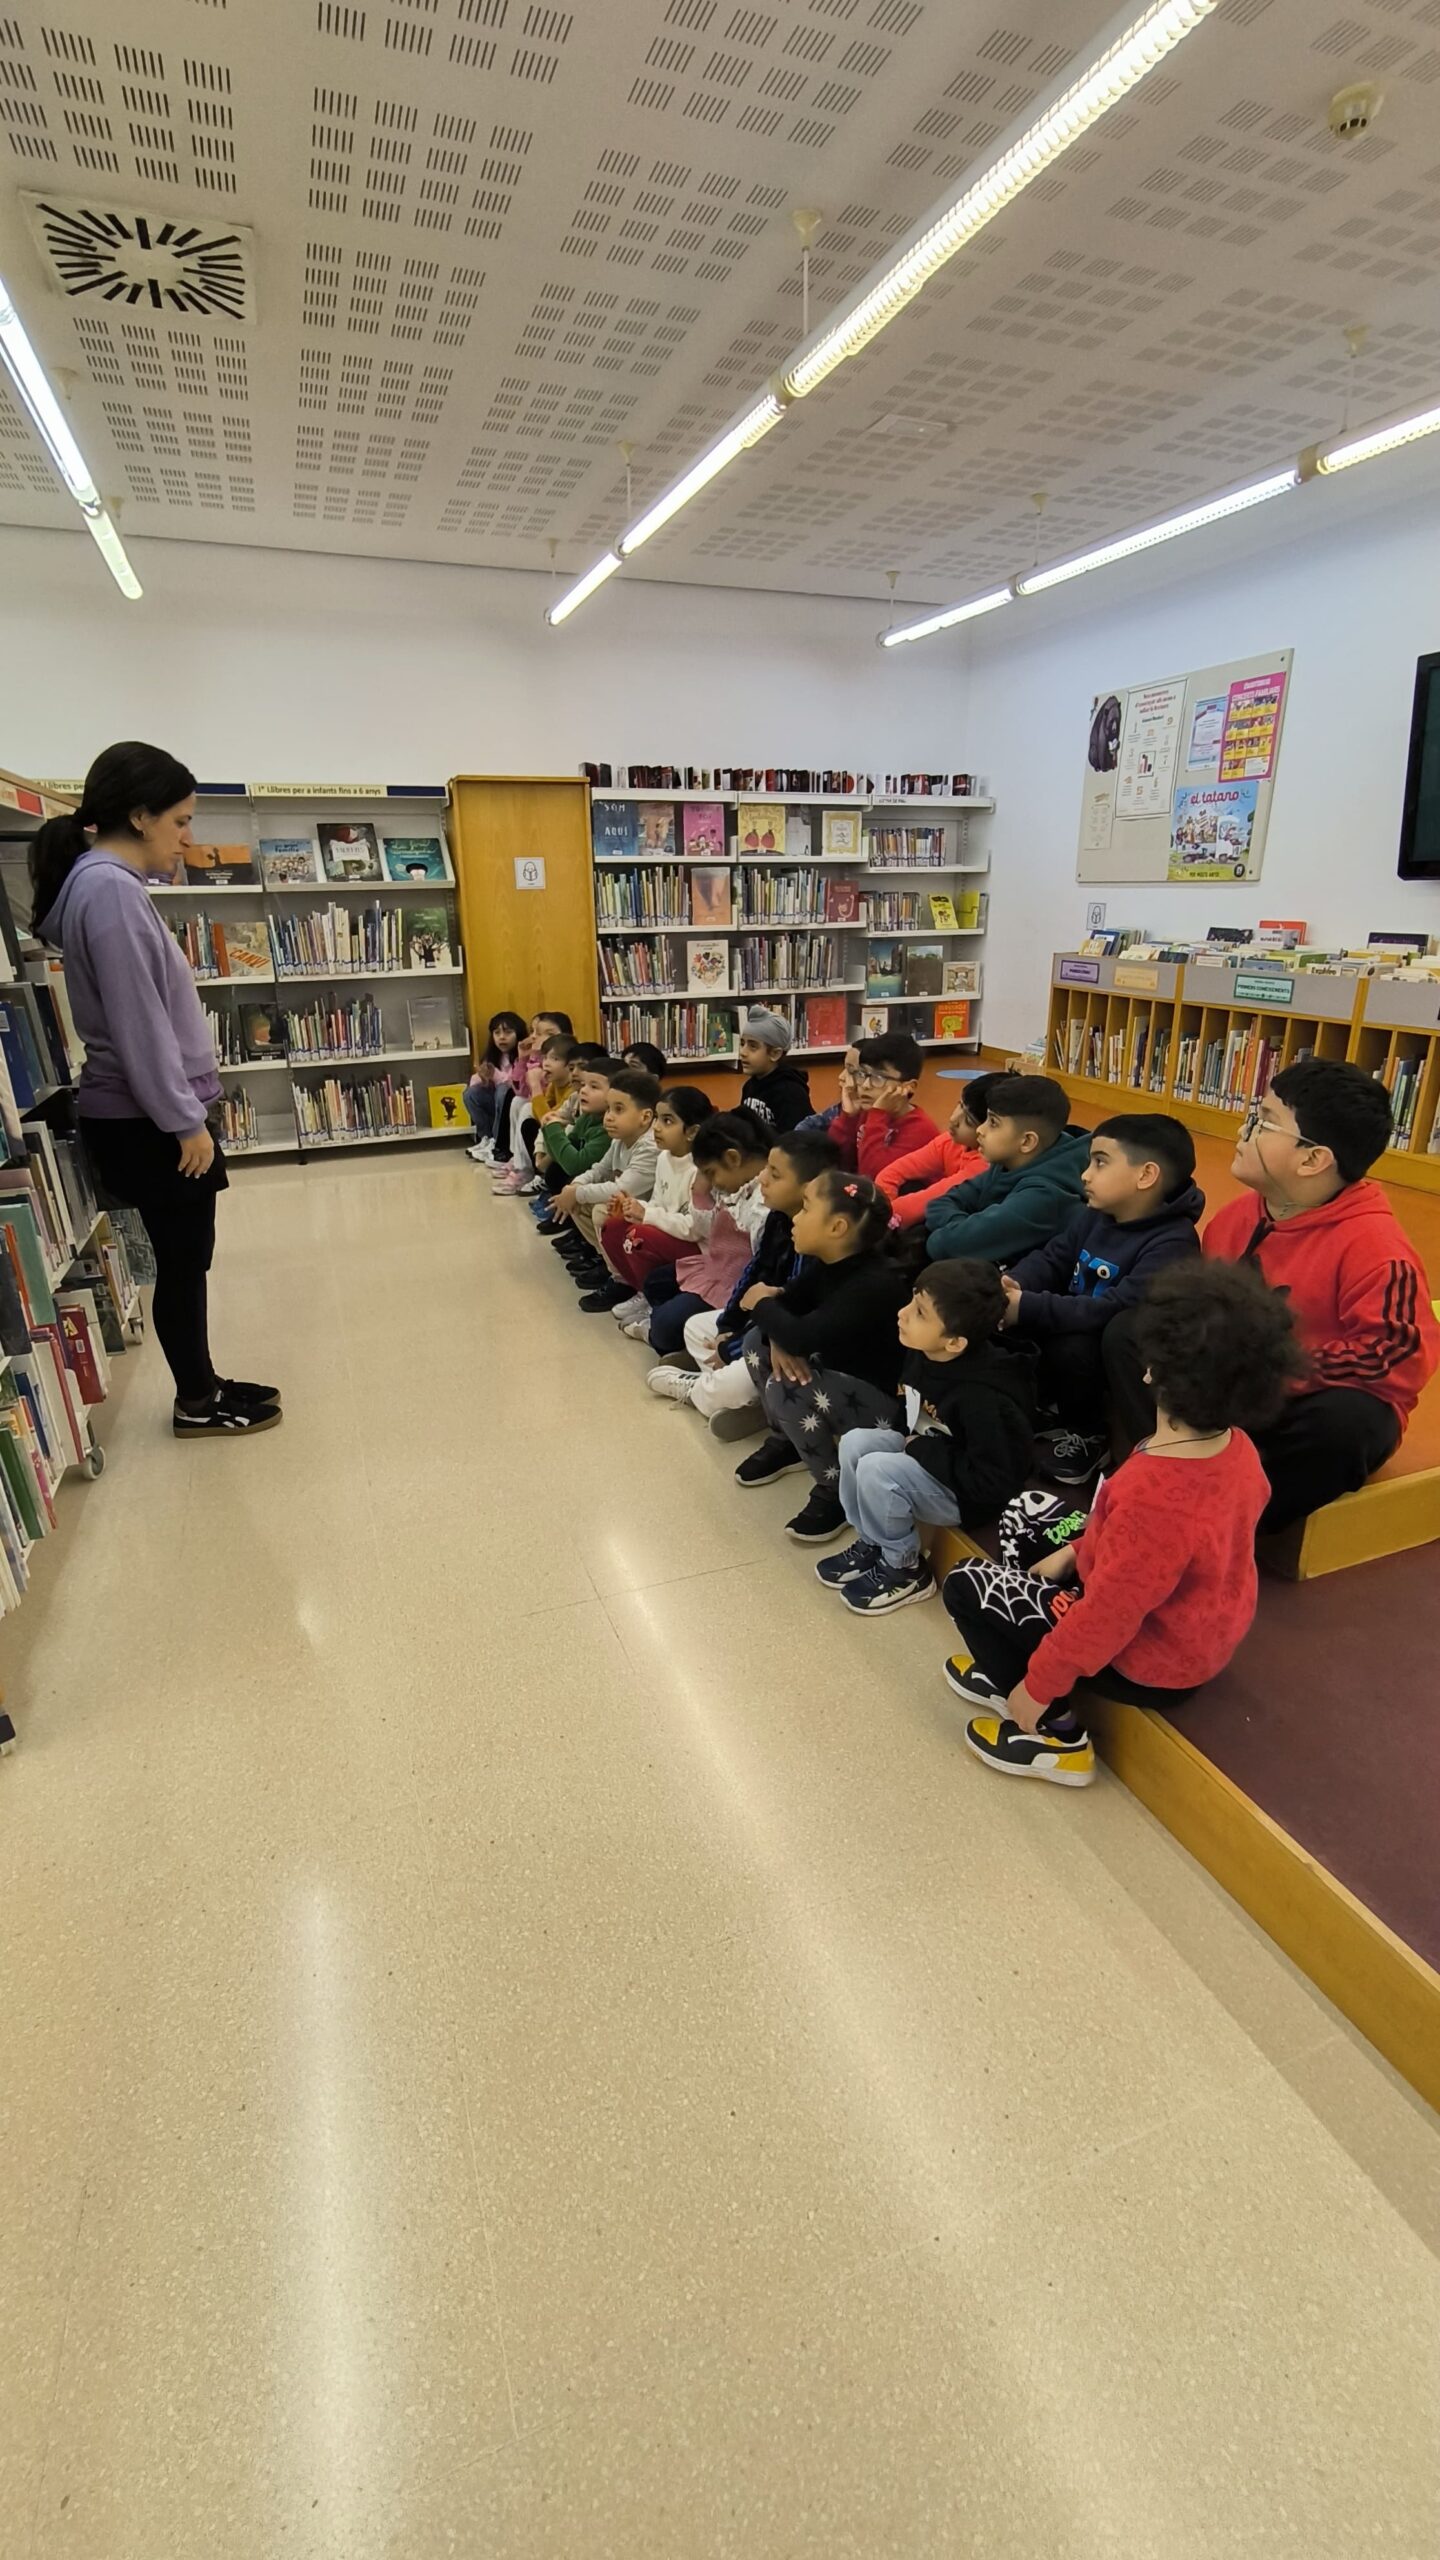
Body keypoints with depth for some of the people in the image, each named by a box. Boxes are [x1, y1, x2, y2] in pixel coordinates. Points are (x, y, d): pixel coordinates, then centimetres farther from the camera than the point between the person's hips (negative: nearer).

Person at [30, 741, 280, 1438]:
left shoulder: (107, 883, 13)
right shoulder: (110, 889, -17)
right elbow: (137, 1023, -20)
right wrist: (186, 1121, -18)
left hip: (151, 1116, 9)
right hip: (151, 1124, -9)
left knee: (185, 1258, 15)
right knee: (183, 1261, 2)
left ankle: (201, 1386, 27)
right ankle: (197, 1404, 16)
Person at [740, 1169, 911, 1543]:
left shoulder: (875, 1284, -31)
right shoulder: (828, 1264, -3)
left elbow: (802, 1336, -36)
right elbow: (788, 1304, 3)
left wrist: (761, 1304, -16)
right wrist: (778, 1339, -20)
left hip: (885, 1401, -9)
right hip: (838, 1378, 9)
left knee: (786, 1388, -28)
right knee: (758, 1346, 3)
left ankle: (838, 1491, -8)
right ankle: (785, 1443, 23)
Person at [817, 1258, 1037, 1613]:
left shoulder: (983, 1398, -33)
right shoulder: (921, 1353, -9)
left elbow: (993, 1484, -29)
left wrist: (925, 1450, -23)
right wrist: (912, 1438, -4)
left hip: (968, 1494, -8)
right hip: (927, 1455, 8)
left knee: (876, 1470, -24)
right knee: (855, 1443, -7)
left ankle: (905, 1571, -2)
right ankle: (871, 1544, 9)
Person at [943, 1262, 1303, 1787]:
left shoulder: (1151, 1493, -40)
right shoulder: (1237, 1447, -11)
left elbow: (1107, 1618, -29)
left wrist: (1039, 1685, -15)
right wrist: (1075, 1552, 7)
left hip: (1147, 1663, -8)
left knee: (965, 1586, 0)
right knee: (1023, 1516, 16)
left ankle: (1055, 1734, 8)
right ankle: (1008, 1669, 24)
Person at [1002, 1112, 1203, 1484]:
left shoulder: (1172, 1244, -25)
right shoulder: (1093, 1216, 4)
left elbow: (1117, 1311, -34)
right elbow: (1050, 1259, -1)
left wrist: (1028, 1308, -38)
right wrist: (1010, 1286, -24)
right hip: (1076, 1328, 7)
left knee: (1070, 1347, -35)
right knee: (1002, 1319, -12)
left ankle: (1088, 1435, -6)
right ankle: (1037, 1401, 12)